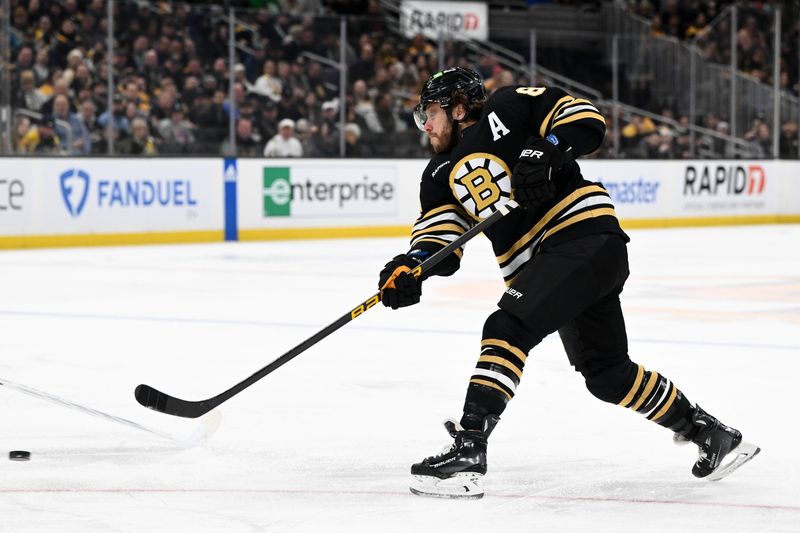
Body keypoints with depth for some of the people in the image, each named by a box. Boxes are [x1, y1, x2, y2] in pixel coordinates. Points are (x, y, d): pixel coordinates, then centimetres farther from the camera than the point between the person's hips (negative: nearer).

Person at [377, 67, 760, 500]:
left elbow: (585, 118, -6)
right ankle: (710, 433, 31)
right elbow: (442, 239, 3)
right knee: (608, 373, 15)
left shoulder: (506, 111, -1)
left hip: (586, 235, -9)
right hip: (542, 265, 9)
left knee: (507, 330, -23)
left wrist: (547, 152, -22)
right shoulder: (442, 175, 17)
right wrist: (411, 266, -17)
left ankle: (468, 452, -28)